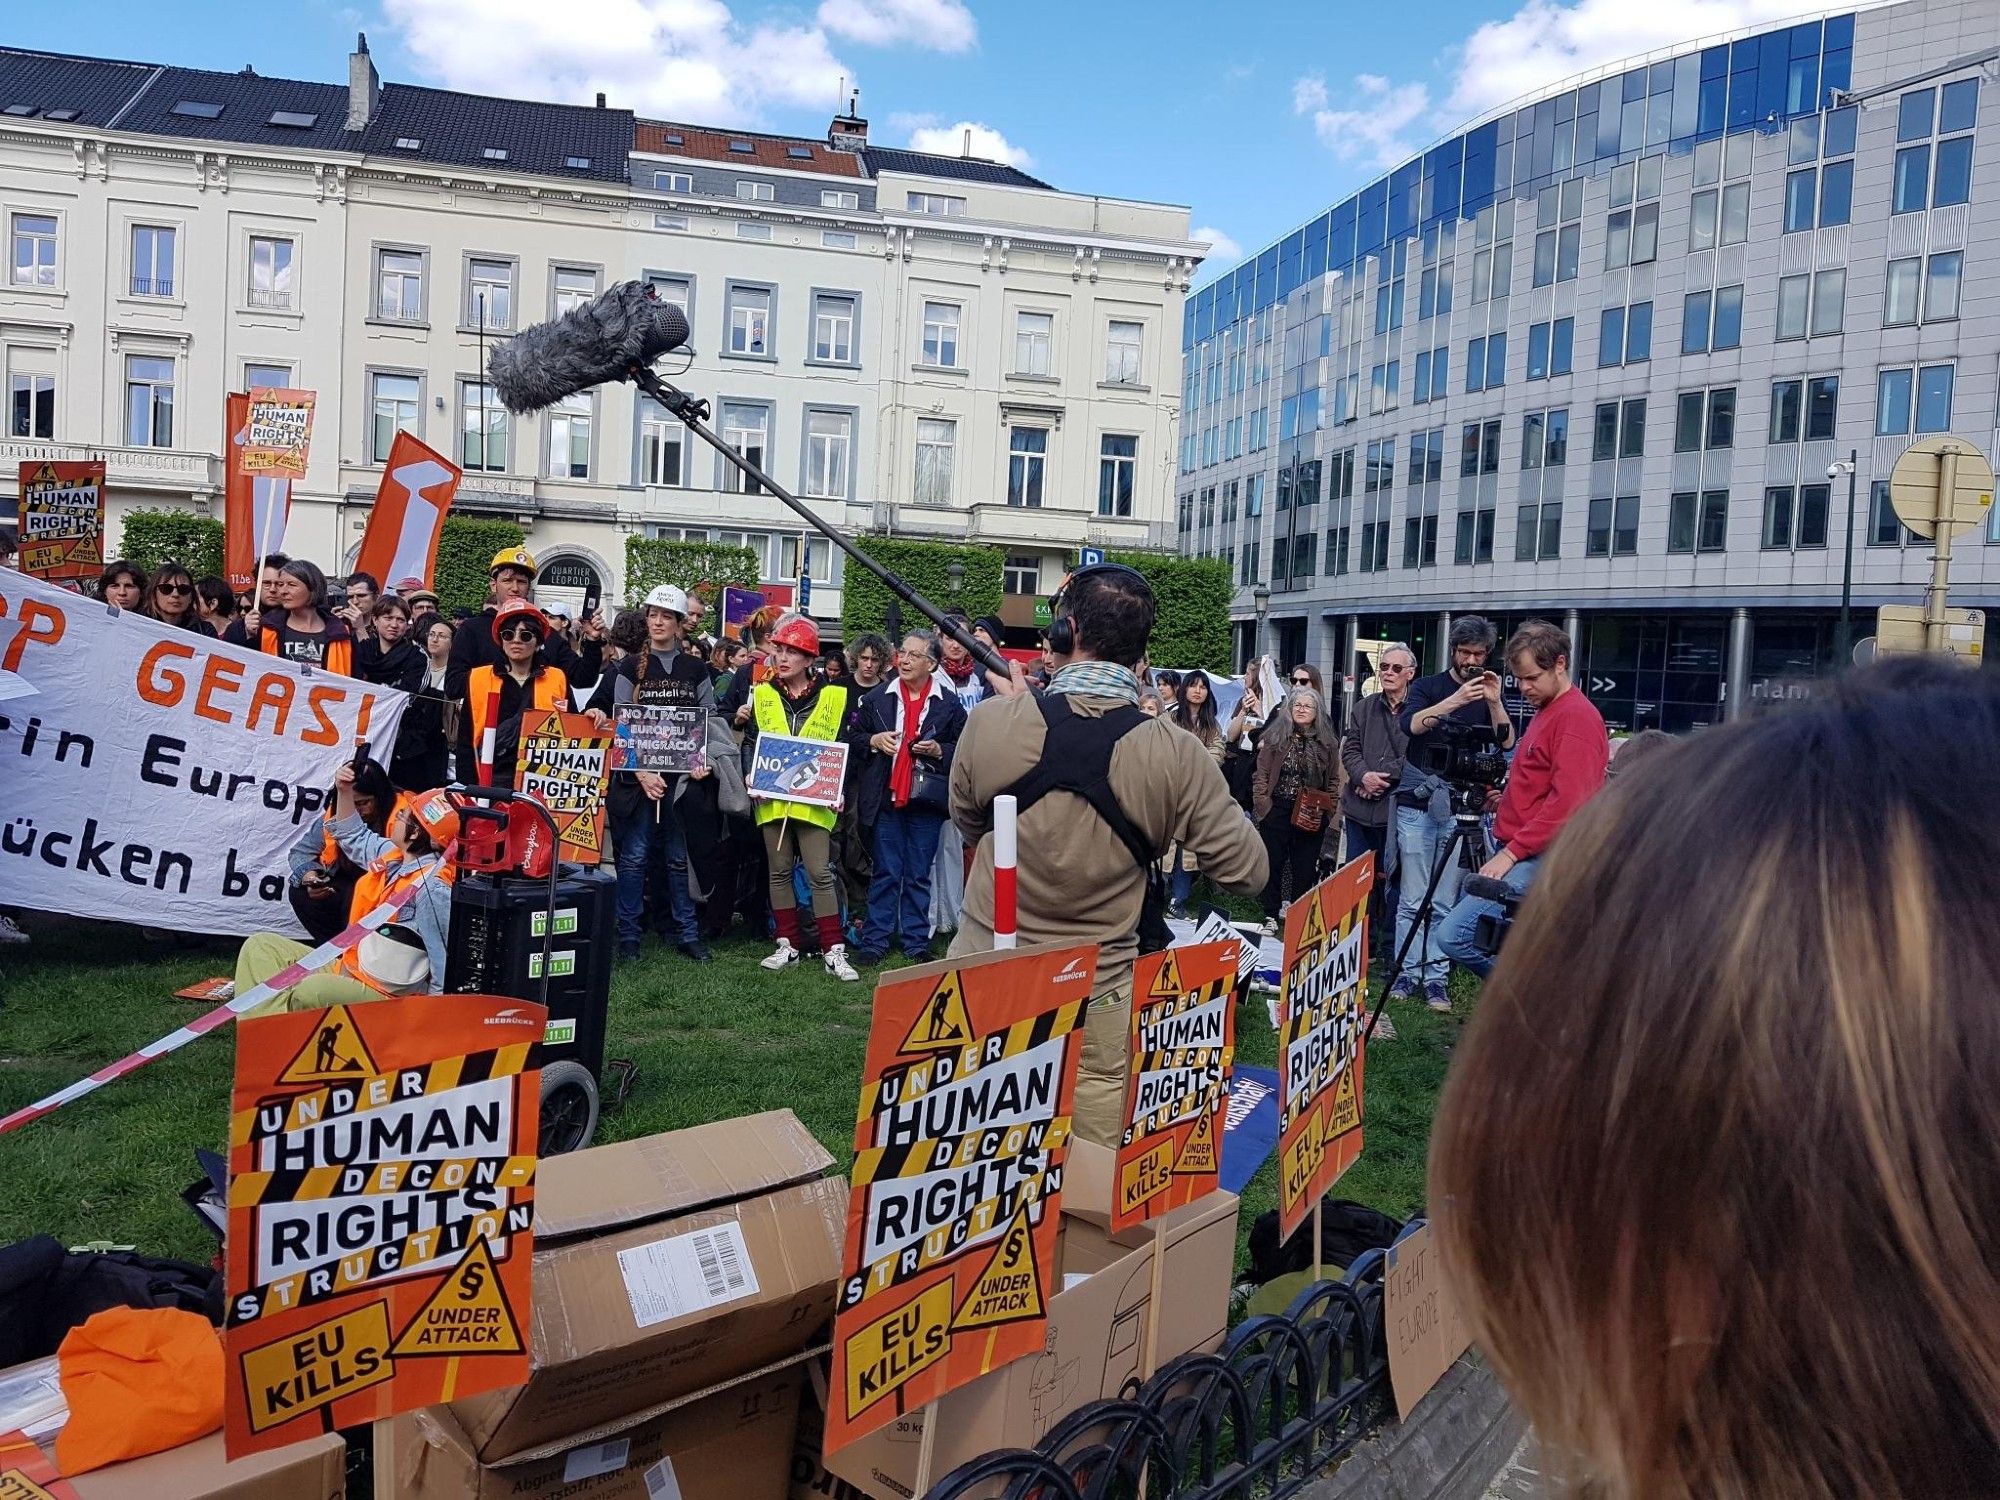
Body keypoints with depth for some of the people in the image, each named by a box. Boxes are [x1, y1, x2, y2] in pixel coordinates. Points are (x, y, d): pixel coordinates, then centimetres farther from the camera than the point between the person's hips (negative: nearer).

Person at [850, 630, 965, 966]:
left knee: (919, 875, 8)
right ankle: (875, 939, 13)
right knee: (885, 873, 6)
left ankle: (916, 941, 17)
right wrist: (873, 741, -8)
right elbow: (853, 739, 12)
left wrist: (939, 750, -11)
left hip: (926, 801, 0)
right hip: (886, 798, 1)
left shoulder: (949, 704, 2)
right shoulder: (876, 698, 5)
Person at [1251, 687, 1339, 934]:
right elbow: (1262, 773, 1)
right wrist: (1262, 804, -7)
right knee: (1273, 864, 5)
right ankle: (1271, 916, 14)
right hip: (1277, 810, 0)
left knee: (1305, 868, 4)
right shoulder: (1275, 738, 1)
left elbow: (1333, 780, 6)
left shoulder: (1327, 743, 3)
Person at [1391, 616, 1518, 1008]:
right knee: (1412, 899, -1)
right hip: (1418, 806, -1)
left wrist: (1494, 701, -12)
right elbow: (1412, 724, -12)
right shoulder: (1427, 687, 8)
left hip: (1461, 810, 1)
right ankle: (1408, 971, 6)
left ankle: (1436, 977, 2)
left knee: (1445, 903, -1)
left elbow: (1507, 742, 0)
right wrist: (1456, 700, -23)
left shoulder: (1487, 694, 13)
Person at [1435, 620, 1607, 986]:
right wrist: (1506, 795, 10)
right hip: (1521, 853, 10)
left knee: (1454, 935, -18)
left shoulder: (1577, 717, -12)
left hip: (1538, 859, -10)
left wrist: (1511, 851, -19)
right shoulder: (1546, 712, 19)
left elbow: (1567, 801, -21)